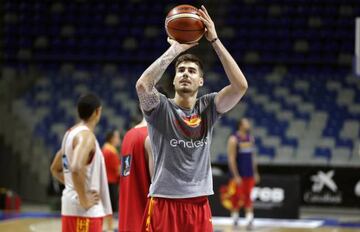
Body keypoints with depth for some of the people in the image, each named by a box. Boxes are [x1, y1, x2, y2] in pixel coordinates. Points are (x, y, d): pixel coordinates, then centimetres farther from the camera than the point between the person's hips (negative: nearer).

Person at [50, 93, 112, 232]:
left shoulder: (70, 133, 14)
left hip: (70, 205, 10)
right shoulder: (86, 135, -15)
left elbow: (55, 169, 23)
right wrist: (84, 200, -22)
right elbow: (76, 168, -31)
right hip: (84, 210, -10)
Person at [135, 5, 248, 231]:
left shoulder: (208, 107, 6)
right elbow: (142, 85, -24)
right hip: (164, 203, -3)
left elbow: (241, 85, -10)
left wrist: (214, 40, -13)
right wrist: (174, 49, -18)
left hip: (199, 205, 3)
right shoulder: (161, 108, -2)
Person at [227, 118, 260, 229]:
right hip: (239, 174, -5)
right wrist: (236, 176, -19)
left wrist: (255, 173, 12)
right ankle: (234, 216, 20)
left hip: (249, 174, 5)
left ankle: (249, 219, -4)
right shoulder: (234, 140, -12)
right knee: (240, 198, 0)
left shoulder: (250, 138, 8)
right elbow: (231, 159, -15)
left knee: (248, 197, 1)